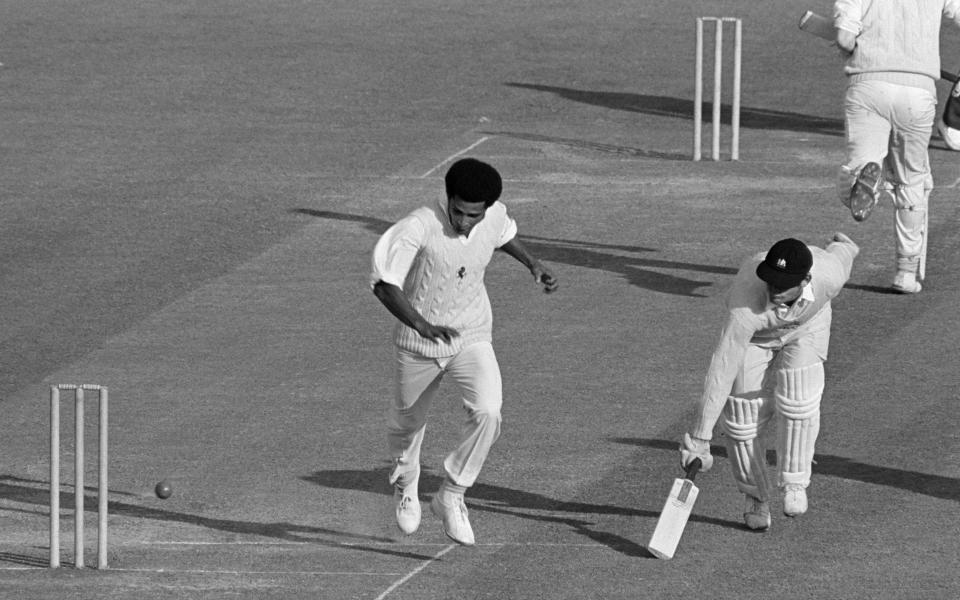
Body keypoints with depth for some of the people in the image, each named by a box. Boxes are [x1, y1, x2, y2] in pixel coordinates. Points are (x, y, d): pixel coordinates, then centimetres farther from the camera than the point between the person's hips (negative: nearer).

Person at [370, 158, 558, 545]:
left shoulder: (494, 216, -13)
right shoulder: (418, 227, -28)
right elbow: (383, 283, -32)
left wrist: (533, 265, 3)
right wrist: (424, 326, -44)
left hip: (472, 339, 2)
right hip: (419, 343, -2)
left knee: (487, 412, -23)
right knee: (408, 421, 18)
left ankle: (451, 496, -4)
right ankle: (405, 484, 52)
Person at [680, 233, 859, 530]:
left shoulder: (829, 275, -39)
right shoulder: (747, 306, -46)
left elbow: (841, 252, -12)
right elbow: (722, 371, -43)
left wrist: (842, 245, 16)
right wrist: (699, 437, -43)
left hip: (807, 327, 1)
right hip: (754, 335, -1)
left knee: (798, 401, -20)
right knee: (744, 413, -6)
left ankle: (794, 483, 1)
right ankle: (756, 497, 18)